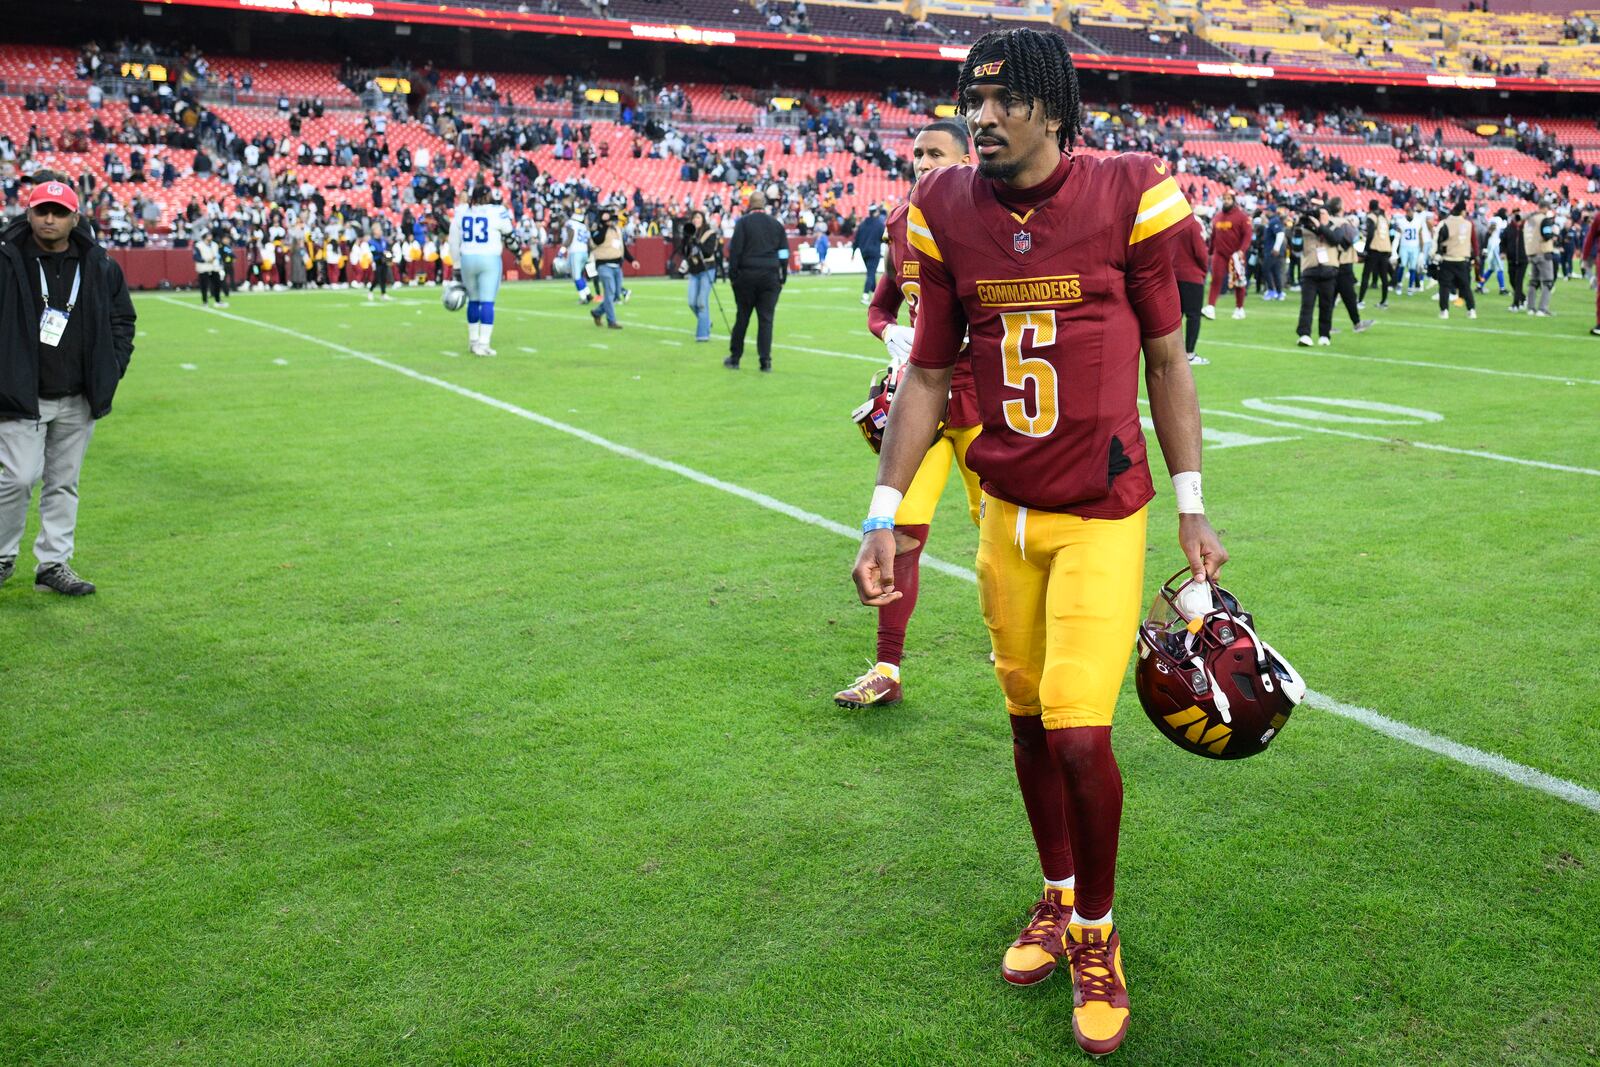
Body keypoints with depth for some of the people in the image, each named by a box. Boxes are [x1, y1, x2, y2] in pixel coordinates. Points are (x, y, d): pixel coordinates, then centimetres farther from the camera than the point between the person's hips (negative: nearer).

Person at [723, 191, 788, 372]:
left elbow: (735, 250, -6)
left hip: (746, 275, -2)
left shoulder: (743, 222, -1)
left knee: (742, 318, 6)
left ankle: (734, 358, 13)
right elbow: (784, 253, 10)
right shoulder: (776, 224, 9)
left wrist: (732, 275, -1)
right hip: (771, 277, 2)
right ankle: (765, 360, -5)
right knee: (766, 319, 1)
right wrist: (782, 278, 14)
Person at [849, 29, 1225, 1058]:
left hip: (1102, 513, -3)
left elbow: (1167, 360, 2)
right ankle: (1058, 898, 37)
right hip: (1005, 511, 4)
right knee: (1030, 721, 12)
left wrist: (1192, 508, 3)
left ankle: (1096, 934, 17)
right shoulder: (949, 215, 0)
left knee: (1081, 735, -10)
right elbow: (928, 377, 7)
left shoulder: (1127, 199, -8)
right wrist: (885, 514, 3)